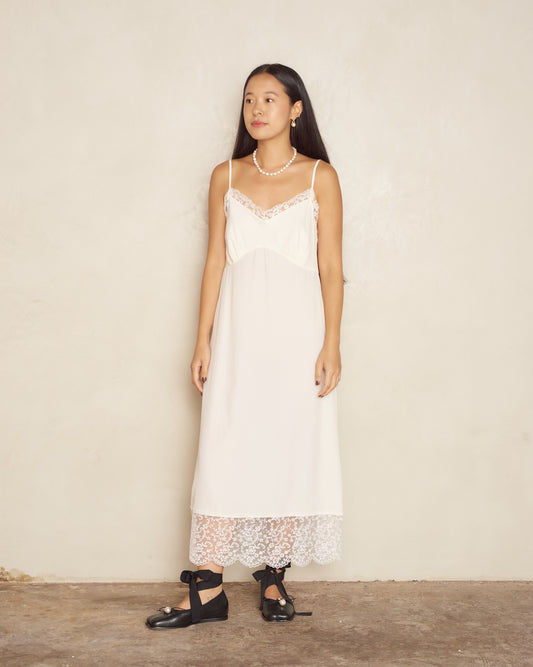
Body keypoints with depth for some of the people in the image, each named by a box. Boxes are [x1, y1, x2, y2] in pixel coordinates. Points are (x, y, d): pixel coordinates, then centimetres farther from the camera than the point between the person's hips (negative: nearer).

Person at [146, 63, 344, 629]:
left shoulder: (319, 177, 3)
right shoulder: (226, 177, 9)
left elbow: (330, 266, 1)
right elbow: (215, 262, 9)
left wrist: (331, 344, -5)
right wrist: (203, 342, 4)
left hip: (297, 330, -1)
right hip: (239, 331, 2)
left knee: (291, 450, 2)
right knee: (224, 452, -1)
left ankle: (273, 578, 17)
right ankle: (208, 589, 5)